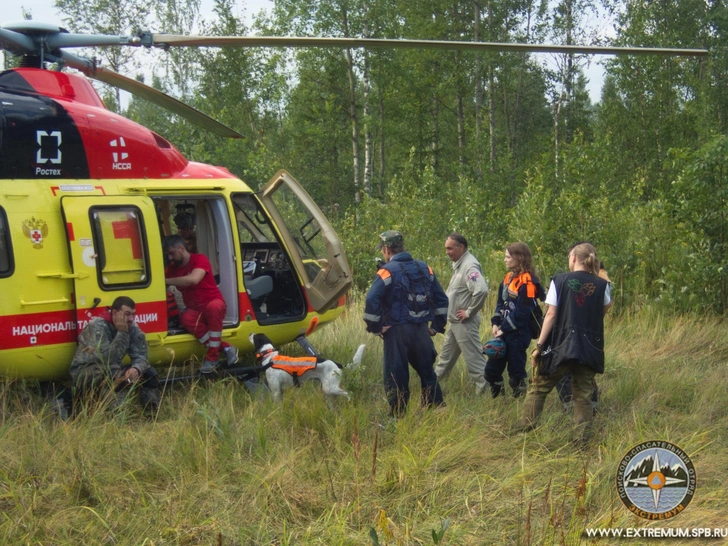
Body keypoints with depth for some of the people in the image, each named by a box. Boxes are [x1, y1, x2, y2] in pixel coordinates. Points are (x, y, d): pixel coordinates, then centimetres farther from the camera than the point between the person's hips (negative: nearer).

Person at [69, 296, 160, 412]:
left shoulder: (131, 327, -4)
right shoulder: (97, 327, -24)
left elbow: (141, 355, -8)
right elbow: (107, 358, -34)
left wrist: (136, 369, -31)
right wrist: (122, 333, -32)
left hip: (112, 370, 7)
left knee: (149, 372, -8)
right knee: (112, 373, -39)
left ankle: (152, 413, -6)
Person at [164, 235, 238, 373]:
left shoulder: (199, 259, -9)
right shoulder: (172, 268, 10)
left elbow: (193, 279, -29)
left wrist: (166, 281, -26)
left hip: (213, 303, -4)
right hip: (194, 310, 4)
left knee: (213, 307, -42)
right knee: (186, 318, -33)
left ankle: (212, 356, -37)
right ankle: (226, 348, -30)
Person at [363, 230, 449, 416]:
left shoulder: (387, 271, -9)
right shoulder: (425, 269, 10)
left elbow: (372, 301, -20)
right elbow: (441, 299, 13)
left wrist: (375, 327, -9)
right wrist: (436, 326, 16)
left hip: (397, 331, -5)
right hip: (422, 331, 5)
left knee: (396, 377, 2)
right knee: (428, 373, 17)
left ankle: (397, 417, 6)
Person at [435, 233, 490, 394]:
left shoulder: (469, 266, -21)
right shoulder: (459, 264, 11)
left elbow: (481, 291, -34)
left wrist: (469, 312, -23)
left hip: (465, 324, -10)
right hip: (454, 322, 10)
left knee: (474, 358, -5)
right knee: (446, 355, 23)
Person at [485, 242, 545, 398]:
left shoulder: (527, 281, -16)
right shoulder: (509, 277, 12)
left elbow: (522, 312, -19)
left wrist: (505, 329, -15)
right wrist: (495, 323, 3)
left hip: (518, 334, -9)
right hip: (504, 332, 9)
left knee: (516, 373, -1)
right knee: (492, 369, 13)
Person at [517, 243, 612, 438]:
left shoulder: (560, 280, -2)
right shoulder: (602, 285, 3)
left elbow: (551, 315, -6)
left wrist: (539, 345, -4)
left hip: (562, 346, -2)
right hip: (590, 348, 2)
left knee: (539, 388, 11)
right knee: (583, 394, 9)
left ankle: (525, 428, 14)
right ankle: (582, 436, 6)